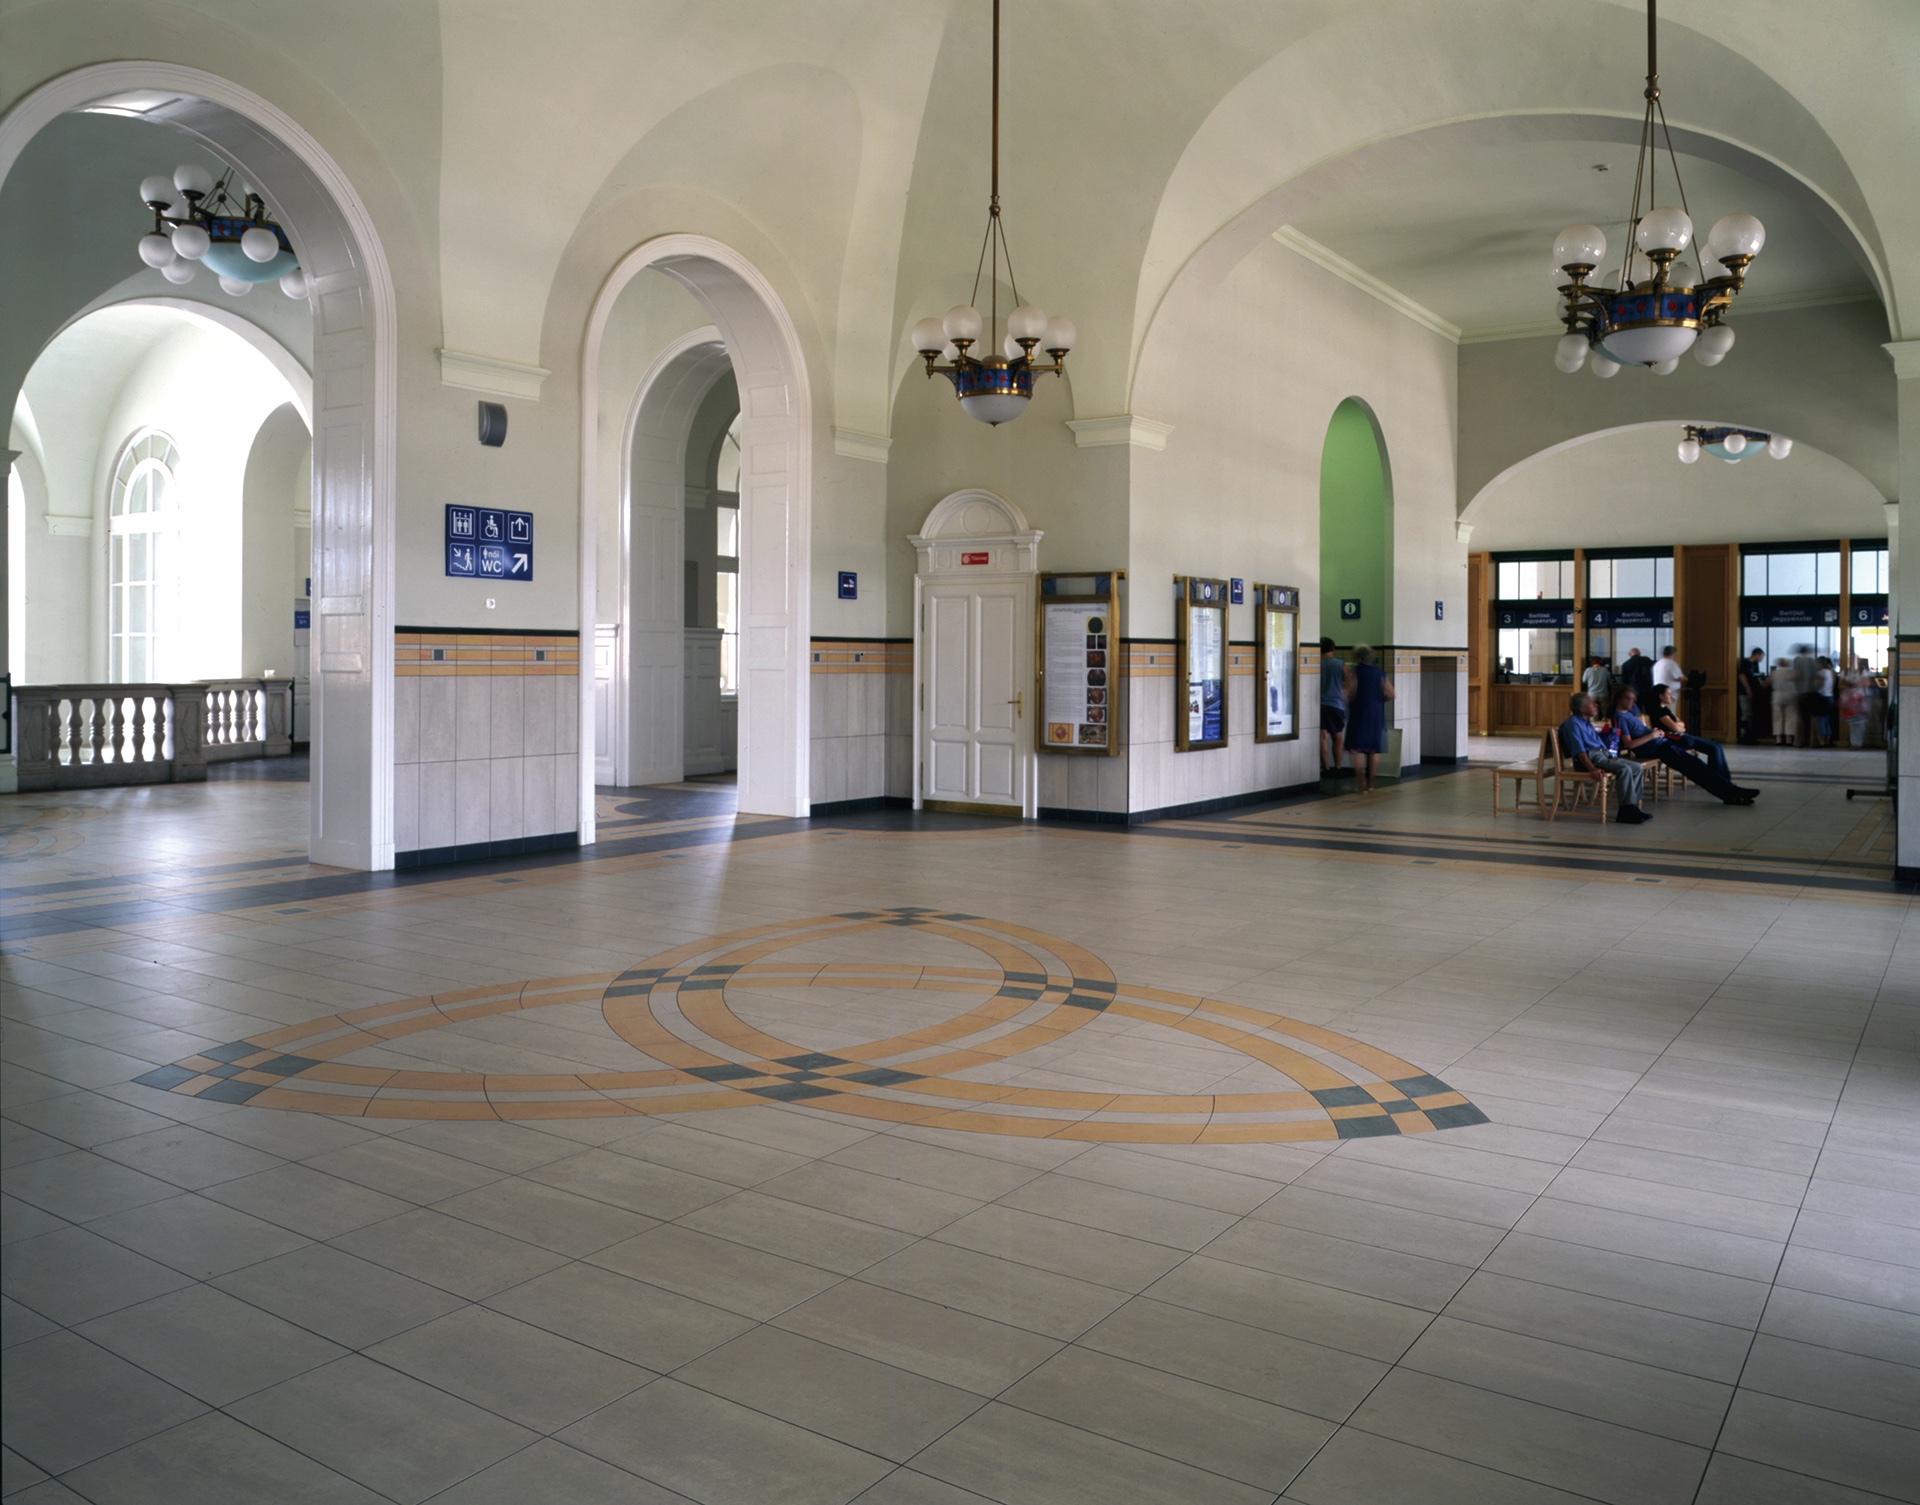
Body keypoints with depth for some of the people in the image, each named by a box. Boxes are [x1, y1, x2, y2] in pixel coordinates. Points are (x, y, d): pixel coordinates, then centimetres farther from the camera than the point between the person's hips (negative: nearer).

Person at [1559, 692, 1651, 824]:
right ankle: (1627, 811, -26)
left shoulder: (1587, 722, 22)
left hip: (1602, 754, 11)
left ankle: (1633, 804, -1)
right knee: (1624, 769, -28)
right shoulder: (1573, 724, -10)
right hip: (1590, 757, -11)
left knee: (1637, 768, 2)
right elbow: (1579, 751, -20)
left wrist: (1611, 757, 7)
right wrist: (1592, 769, -30)